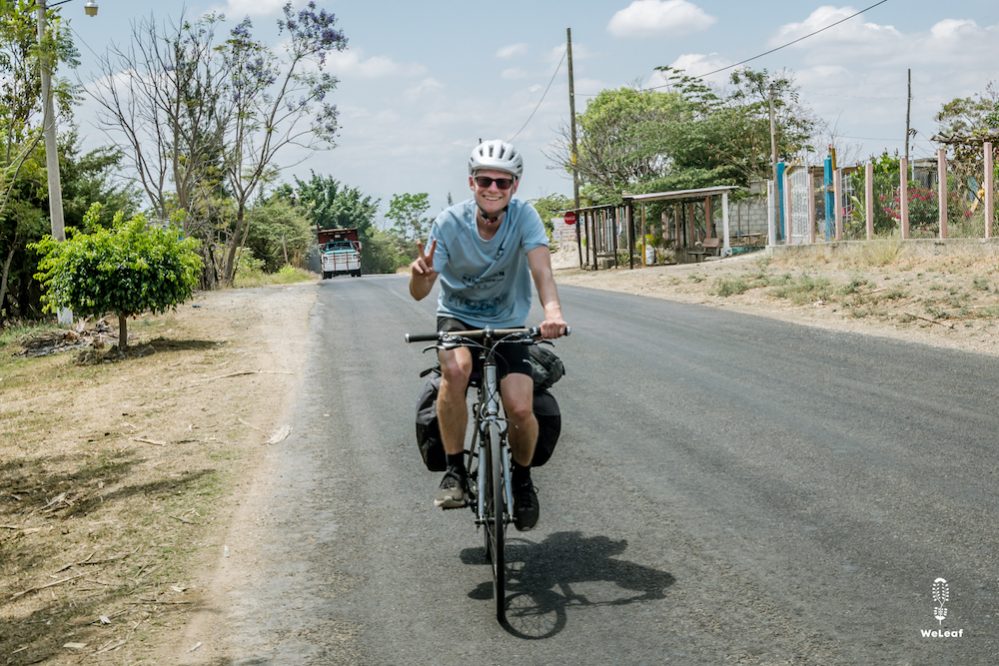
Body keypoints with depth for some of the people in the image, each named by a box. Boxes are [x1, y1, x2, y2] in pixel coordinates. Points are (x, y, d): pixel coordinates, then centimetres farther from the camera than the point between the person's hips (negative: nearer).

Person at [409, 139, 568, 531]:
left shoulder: (524, 216, -17)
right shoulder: (450, 223, -17)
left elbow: (541, 269, -31)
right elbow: (419, 293, -20)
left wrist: (553, 311, -51)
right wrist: (420, 274, -45)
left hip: (508, 323, 1)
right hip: (458, 317, 0)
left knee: (520, 408, -18)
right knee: (455, 368, -34)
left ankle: (522, 477, 15)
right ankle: (454, 469, -16)